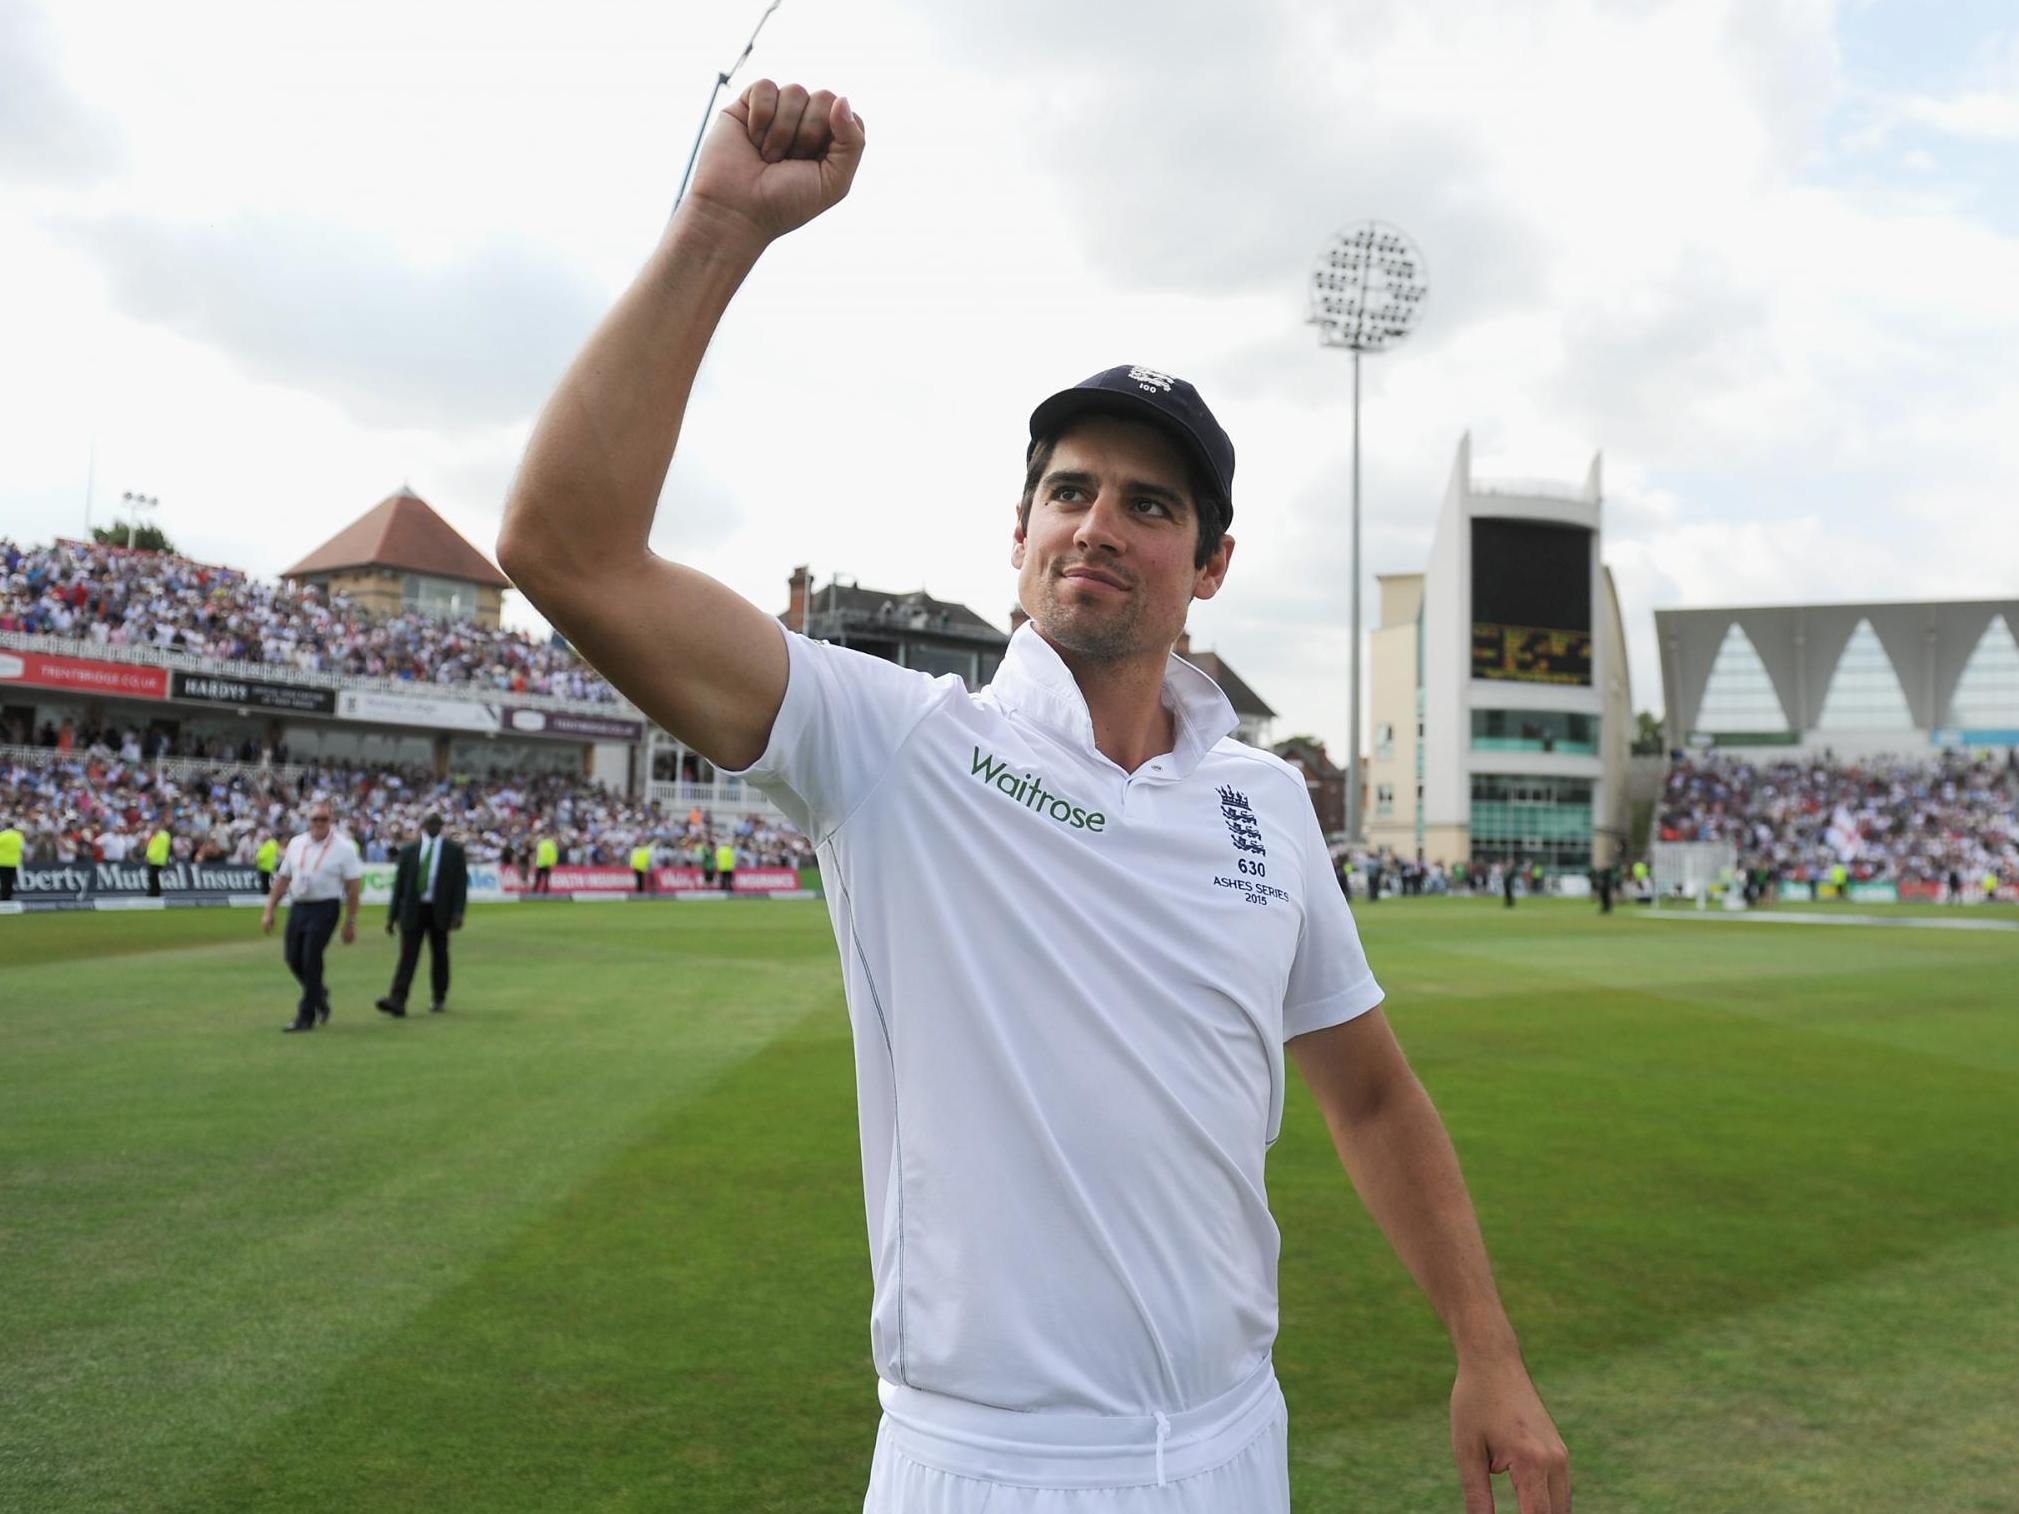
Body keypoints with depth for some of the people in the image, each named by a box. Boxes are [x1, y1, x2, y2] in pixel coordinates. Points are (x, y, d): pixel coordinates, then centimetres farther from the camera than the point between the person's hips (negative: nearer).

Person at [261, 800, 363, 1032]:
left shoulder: (344, 847, -6)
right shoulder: (296, 844, 9)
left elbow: (353, 887, -6)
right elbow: (282, 879, 15)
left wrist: (350, 923, -8)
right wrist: (269, 911, 11)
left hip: (325, 908, -5)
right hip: (297, 907, 6)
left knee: (311, 959, -10)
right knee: (294, 959, 9)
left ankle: (306, 1016, 0)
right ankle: (319, 995, 35)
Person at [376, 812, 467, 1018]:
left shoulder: (454, 850, 3)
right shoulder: (408, 850, 7)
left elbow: (461, 882, 0)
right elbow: (399, 884, 7)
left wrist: (458, 912, -9)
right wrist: (392, 915, 4)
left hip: (439, 911, 0)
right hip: (412, 910, 0)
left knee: (439, 955, 9)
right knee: (408, 955, -7)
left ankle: (439, 999, 23)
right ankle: (397, 1001, -13)